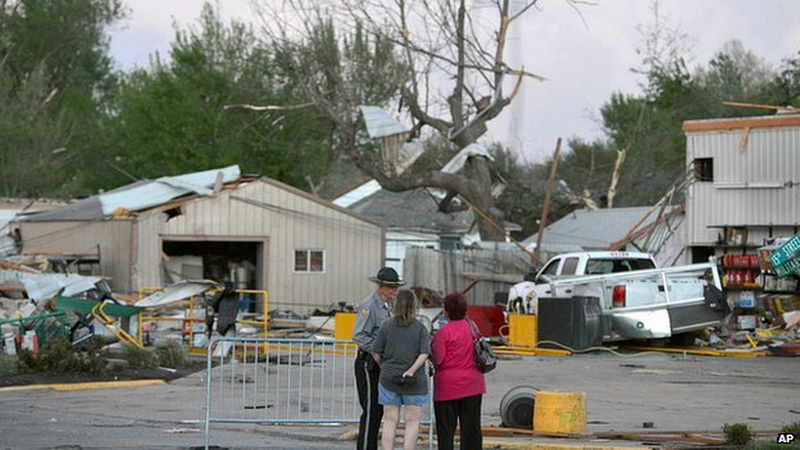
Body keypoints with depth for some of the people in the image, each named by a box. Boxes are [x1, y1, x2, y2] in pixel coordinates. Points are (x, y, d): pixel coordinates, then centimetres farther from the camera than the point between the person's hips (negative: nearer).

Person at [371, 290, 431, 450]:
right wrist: (411, 371, -12)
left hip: (389, 378, 2)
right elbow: (424, 354, -13)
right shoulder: (420, 328, -4)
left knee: (390, 420, 7)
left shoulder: (387, 326, -1)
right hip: (415, 382, -1)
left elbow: (376, 353, 0)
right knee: (412, 421, 5)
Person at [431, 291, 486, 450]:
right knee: (471, 427, 10)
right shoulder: (473, 327, 3)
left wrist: (429, 353, 5)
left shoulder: (443, 333, -15)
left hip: (448, 385, -5)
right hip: (473, 384, 5)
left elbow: (438, 360, -15)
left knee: (446, 429, 2)